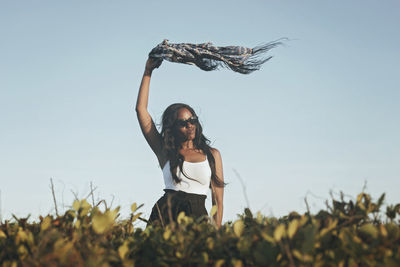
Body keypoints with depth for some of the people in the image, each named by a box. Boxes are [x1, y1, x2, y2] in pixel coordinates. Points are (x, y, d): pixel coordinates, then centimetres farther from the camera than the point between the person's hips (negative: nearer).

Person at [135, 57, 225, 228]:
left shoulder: (212, 154, 15)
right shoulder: (165, 151, 12)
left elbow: (218, 199, 12)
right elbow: (141, 109, 9)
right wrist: (148, 72, 10)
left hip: (198, 216, 1)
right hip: (166, 214, -1)